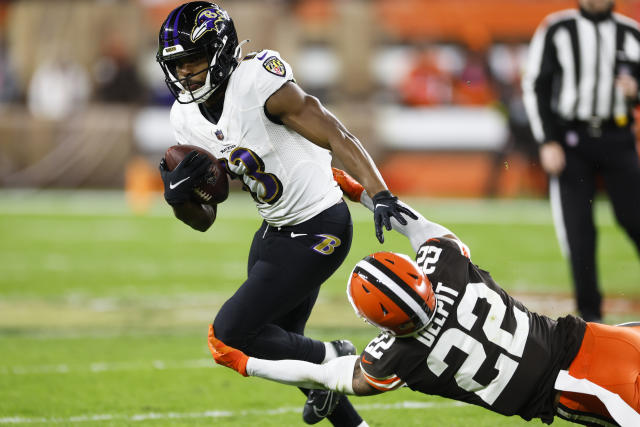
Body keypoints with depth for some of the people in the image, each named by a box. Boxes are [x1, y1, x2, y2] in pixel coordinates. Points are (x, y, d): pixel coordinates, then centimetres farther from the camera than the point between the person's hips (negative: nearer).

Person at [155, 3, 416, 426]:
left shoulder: (259, 82, -22)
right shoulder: (187, 120, 1)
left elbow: (337, 137, -26)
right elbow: (204, 220, 8)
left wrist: (380, 195, -38)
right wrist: (178, 196, -15)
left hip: (318, 231, -9)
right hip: (275, 230, 9)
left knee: (232, 330, -11)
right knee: (278, 343, 18)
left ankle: (331, 359, 10)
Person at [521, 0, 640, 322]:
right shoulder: (556, 30, 2)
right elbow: (535, 87, 1)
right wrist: (547, 142, -5)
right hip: (570, 141, -1)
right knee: (578, 229, -3)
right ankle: (590, 311, 4)